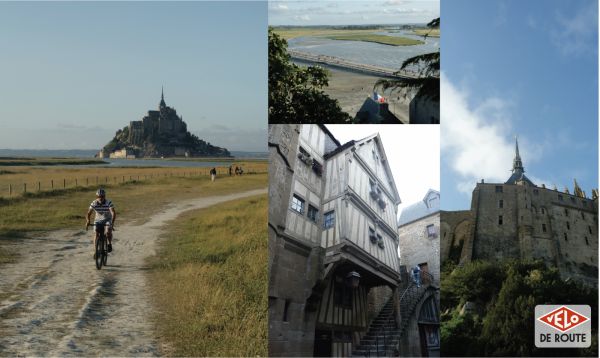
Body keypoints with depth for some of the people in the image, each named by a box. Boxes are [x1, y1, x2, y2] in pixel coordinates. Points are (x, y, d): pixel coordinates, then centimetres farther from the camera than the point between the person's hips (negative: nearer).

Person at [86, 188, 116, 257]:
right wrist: (87, 221, -38)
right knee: (96, 234, -10)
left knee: (108, 231, -27)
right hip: (98, 220, 2)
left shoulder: (109, 203, -25)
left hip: (107, 219, -2)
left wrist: (112, 222, -49)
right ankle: (95, 251, 0)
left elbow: (113, 213, -34)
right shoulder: (94, 203, -17)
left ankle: (110, 244, 1)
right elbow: (88, 213, -18)